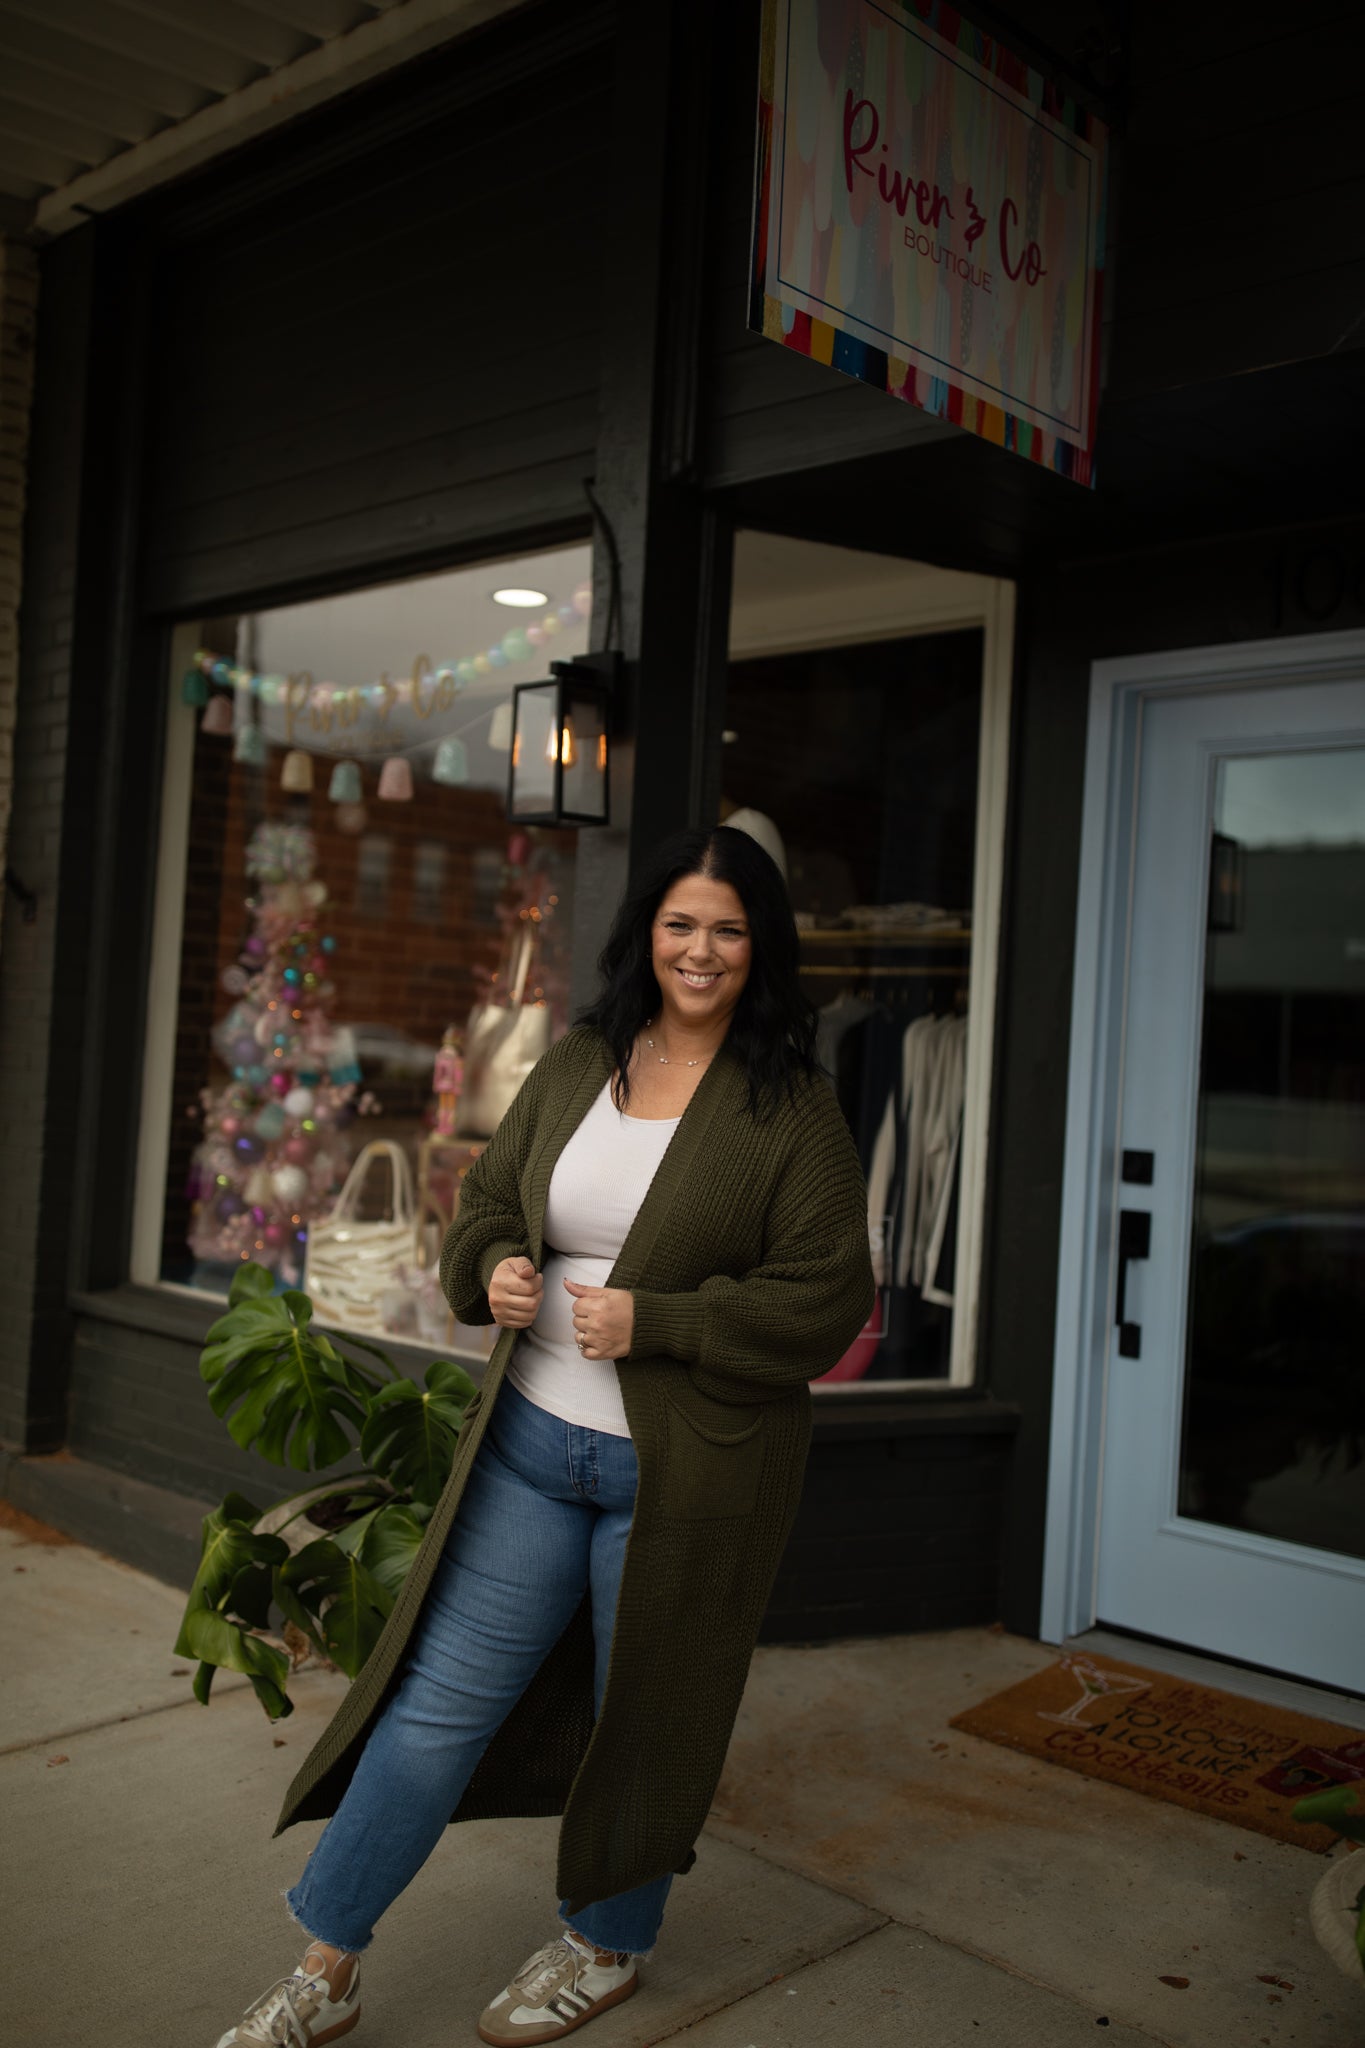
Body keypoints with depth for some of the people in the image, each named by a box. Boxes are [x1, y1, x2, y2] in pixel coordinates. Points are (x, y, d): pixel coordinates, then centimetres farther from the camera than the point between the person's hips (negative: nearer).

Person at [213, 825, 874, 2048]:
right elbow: (489, 1202, 16)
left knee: (643, 1716, 14)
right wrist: (492, 1270, -7)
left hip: (685, 1470, -4)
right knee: (441, 1697, 9)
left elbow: (827, 1299, -13)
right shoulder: (576, 1070, 6)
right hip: (533, 1440, 4)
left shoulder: (790, 1109, -9)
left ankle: (608, 1946, 41)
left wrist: (647, 1321, -19)